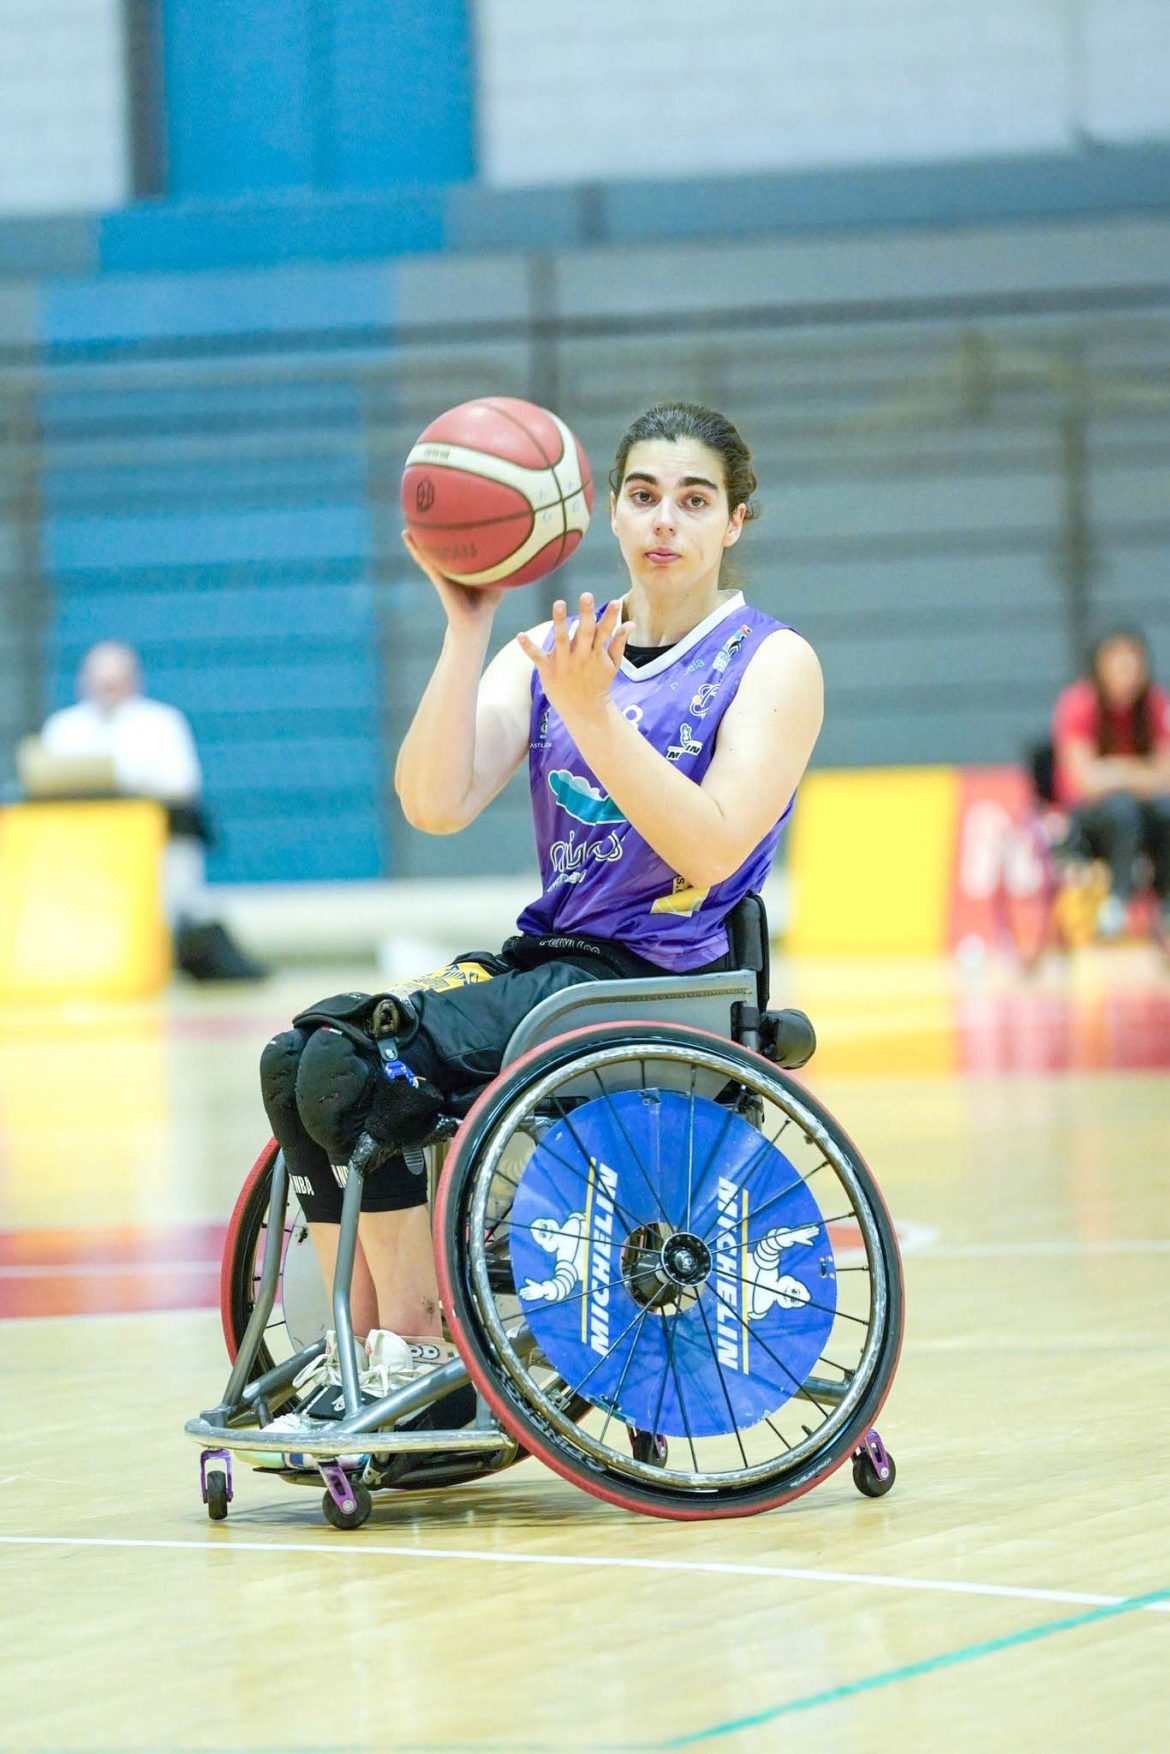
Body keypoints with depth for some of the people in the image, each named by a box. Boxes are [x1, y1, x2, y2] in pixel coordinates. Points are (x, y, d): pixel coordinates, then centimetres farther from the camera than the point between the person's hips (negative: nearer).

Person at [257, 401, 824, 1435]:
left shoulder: (772, 665, -3)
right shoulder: (547, 655, 12)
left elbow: (710, 850, -16)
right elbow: (436, 806, -3)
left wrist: (593, 713, -24)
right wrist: (467, 628, -12)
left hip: (661, 979, -7)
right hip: (547, 956, 7)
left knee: (358, 1069, -21)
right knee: (301, 1055, -11)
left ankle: (418, 1351, -8)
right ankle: (356, 1354, -4)